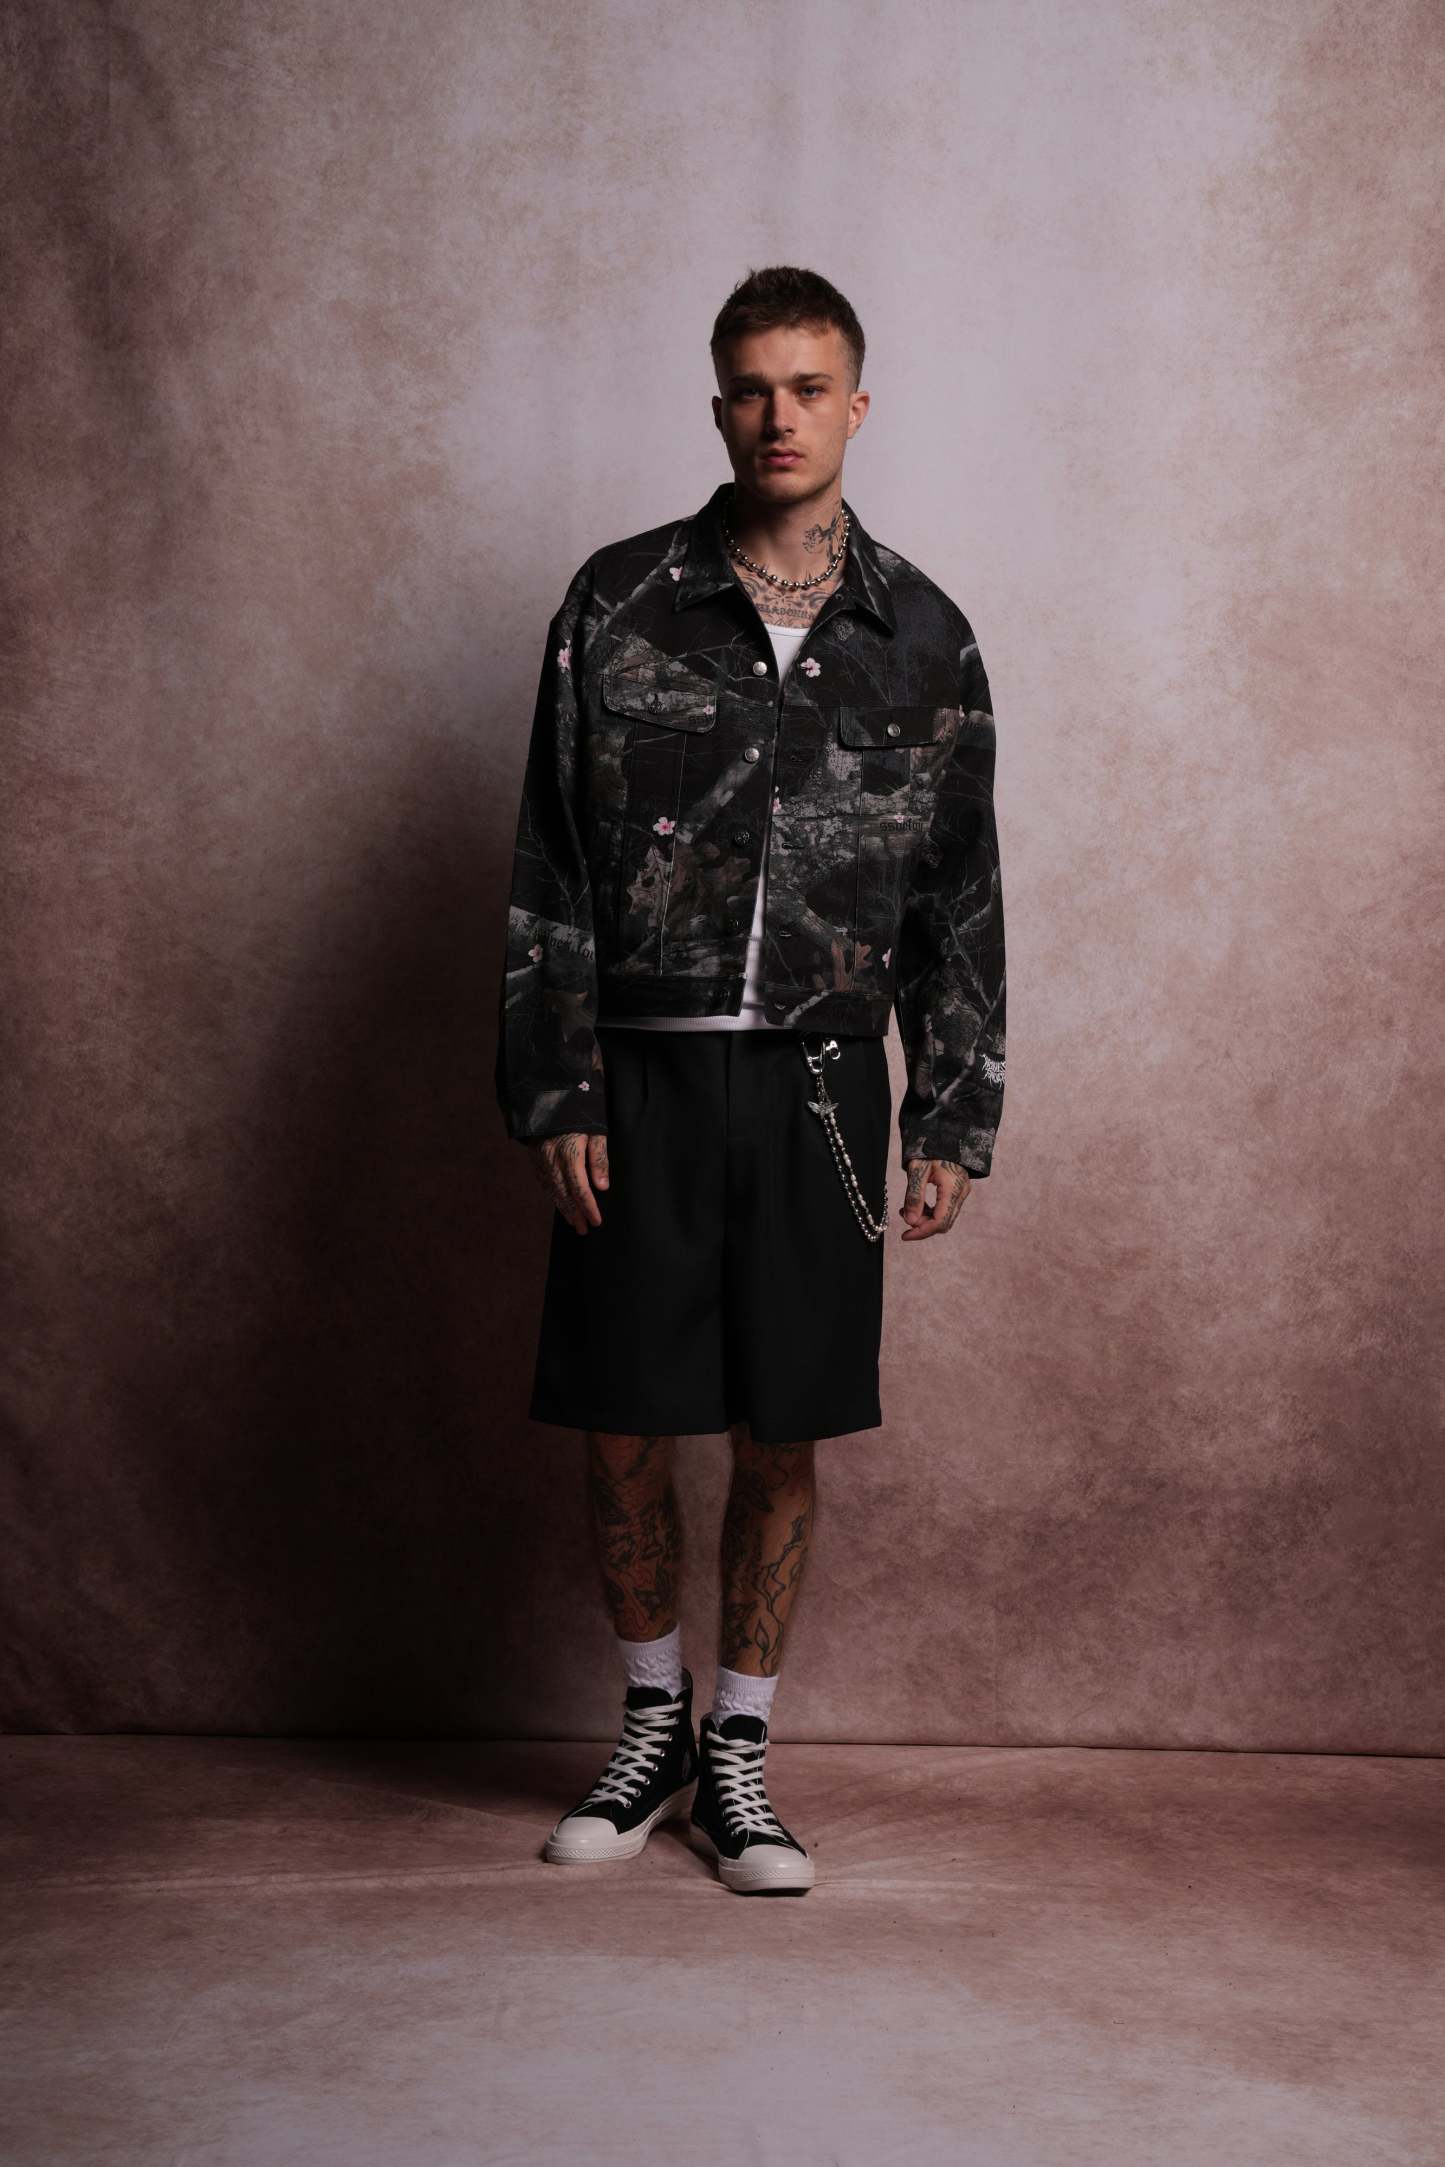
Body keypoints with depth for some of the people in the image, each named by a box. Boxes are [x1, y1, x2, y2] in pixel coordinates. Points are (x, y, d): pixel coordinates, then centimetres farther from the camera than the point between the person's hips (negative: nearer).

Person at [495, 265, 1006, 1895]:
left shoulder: (921, 638, 6)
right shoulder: (619, 604, 2)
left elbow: (959, 899, 8)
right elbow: (552, 870, 1)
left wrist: (950, 1121, 4)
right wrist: (555, 1093, -5)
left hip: (816, 1090, 1)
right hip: (643, 1083, 0)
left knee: (781, 1442, 6)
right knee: (621, 1433, 5)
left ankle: (739, 1756, 23)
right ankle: (654, 1721, 28)